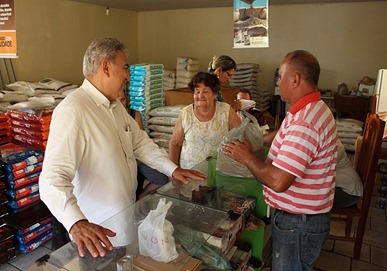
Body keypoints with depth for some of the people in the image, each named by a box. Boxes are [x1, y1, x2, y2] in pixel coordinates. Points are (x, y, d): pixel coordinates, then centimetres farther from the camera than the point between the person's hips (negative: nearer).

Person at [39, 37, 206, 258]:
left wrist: (173, 169, 3)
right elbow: (53, 178, -31)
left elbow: (140, 141, 13)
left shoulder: (116, 105, 6)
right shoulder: (72, 111, -25)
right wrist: (77, 223, -45)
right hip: (98, 232, -8)